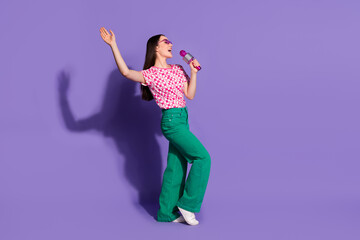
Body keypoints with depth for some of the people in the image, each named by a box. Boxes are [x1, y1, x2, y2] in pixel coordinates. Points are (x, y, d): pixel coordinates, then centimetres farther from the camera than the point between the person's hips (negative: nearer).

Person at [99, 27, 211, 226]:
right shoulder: (151, 74, -9)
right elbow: (126, 72, -26)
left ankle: (167, 213, 18)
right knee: (203, 157, -11)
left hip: (182, 120, 8)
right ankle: (187, 204, -1)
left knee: (176, 166, 9)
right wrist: (113, 45, -27)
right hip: (171, 120, -8)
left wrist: (193, 72, 2)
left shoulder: (177, 70, 13)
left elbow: (190, 94, 11)